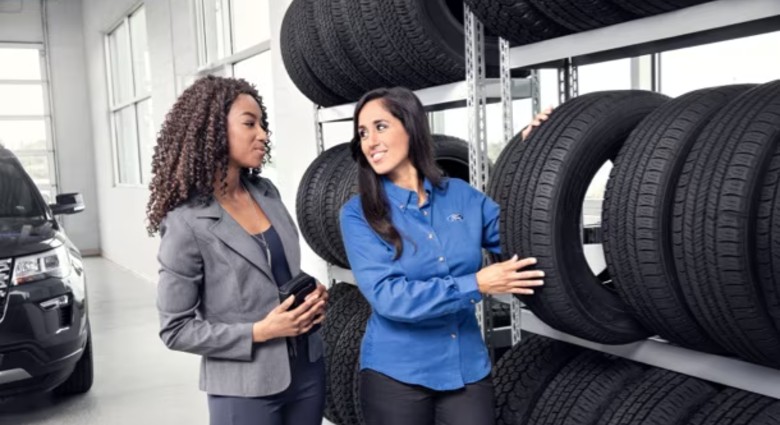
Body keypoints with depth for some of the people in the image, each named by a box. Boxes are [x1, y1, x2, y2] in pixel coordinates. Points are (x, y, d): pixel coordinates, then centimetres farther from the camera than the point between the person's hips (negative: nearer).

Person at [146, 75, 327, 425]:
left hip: (306, 368, 6)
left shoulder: (267, 192, 2)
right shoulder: (187, 223, -15)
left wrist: (312, 295, -4)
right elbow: (175, 329, -12)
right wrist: (259, 332, -19)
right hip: (246, 389, -6)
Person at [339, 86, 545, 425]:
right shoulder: (358, 213, -9)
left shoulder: (461, 195, 1)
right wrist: (475, 285, -22)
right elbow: (387, 297, -19)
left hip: (468, 368, 2)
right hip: (396, 373, -2)